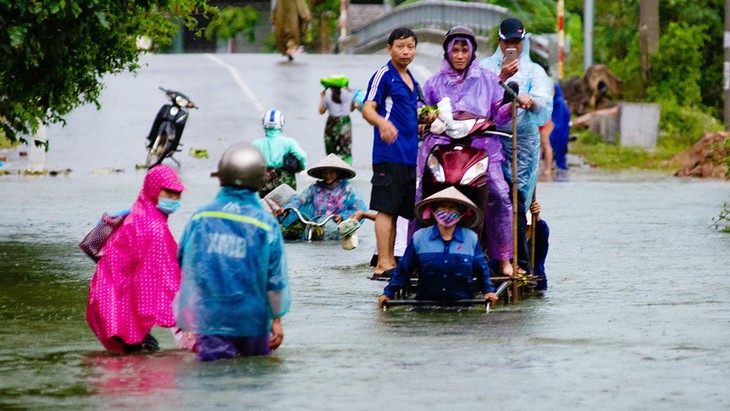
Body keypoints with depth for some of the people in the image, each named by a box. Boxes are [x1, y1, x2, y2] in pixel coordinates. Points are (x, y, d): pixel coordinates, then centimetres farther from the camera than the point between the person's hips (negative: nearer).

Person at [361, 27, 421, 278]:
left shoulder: (412, 82, 22)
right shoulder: (384, 76, -4)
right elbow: (368, 109, -15)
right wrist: (383, 123, -33)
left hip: (409, 155, 9)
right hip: (389, 153, -8)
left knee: (398, 210, 9)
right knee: (386, 208, -11)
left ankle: (390, 261, 13)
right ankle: (383, 264, -15)